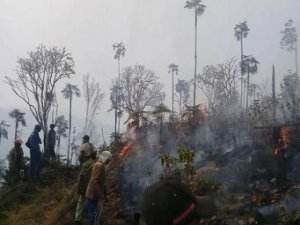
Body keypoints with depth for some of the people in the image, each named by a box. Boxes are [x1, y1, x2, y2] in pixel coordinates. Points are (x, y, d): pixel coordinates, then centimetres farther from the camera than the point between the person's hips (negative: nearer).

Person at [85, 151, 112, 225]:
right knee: (96, 213, -5)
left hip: (92, 194, 10)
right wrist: (100, 194, -23)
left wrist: (104, 193, 19)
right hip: (95, 194, -10)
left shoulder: (98, 164, 16)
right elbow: (94, 181, -24)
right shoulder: (100, 165, -16)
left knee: (93, 213, 15)